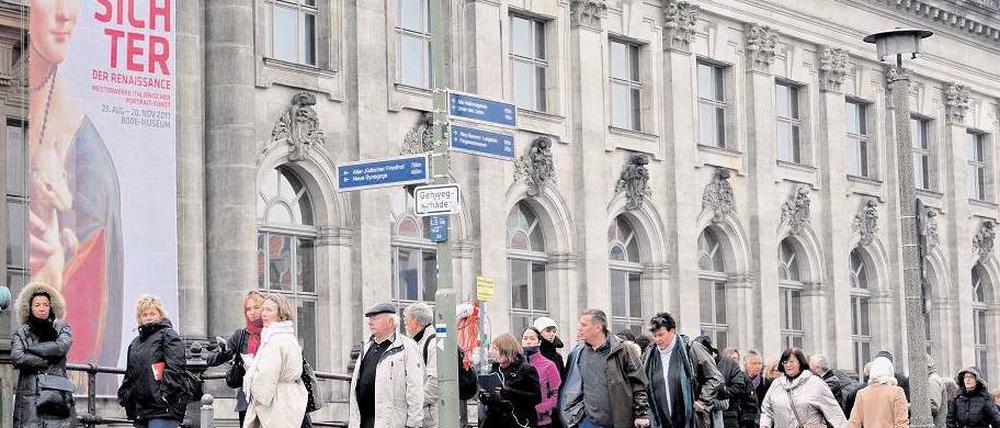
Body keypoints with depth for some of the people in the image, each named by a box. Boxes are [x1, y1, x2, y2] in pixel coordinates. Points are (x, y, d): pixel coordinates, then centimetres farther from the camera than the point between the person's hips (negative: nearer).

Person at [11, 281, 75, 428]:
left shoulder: (62, 329, 14)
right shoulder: (20, 334, 12)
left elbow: (61, 347, -7)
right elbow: (17, 358, -5)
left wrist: (31, 348, 0)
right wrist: (48, 361, -4)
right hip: (29, 398, 0)